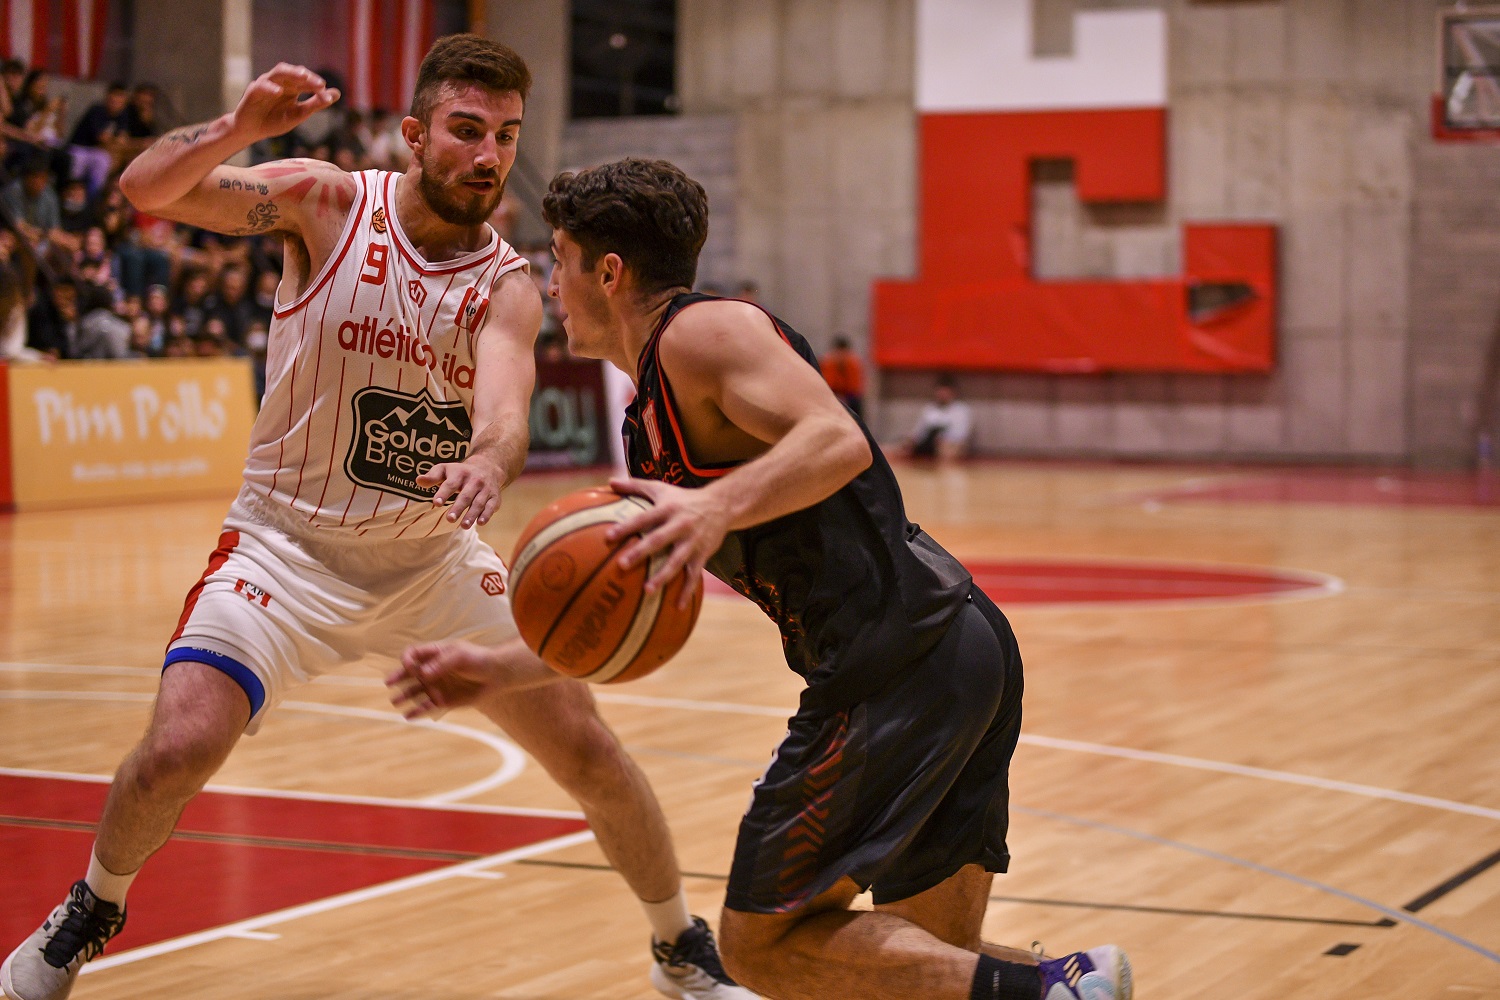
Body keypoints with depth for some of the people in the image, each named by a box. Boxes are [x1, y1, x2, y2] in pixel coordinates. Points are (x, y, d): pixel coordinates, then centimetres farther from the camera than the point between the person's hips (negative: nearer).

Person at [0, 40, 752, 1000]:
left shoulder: (507, 285, -10)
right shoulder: (330, 203, -11)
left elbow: (504, 412, -30)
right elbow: (148, 190, -17)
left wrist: (489, 463, -54)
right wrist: (239, 128, -37)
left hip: (434, 556, 2)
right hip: (290, 542, -2)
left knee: (586, 748, -2)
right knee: (179, 747, -20)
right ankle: (91, 911, 13)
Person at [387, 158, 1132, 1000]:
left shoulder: (703, 331, -6)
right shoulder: (654, 419, 24)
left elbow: (838, 441, -22)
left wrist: (716, 509, -37)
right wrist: (501, 670, 26)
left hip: (899, 666, -10)